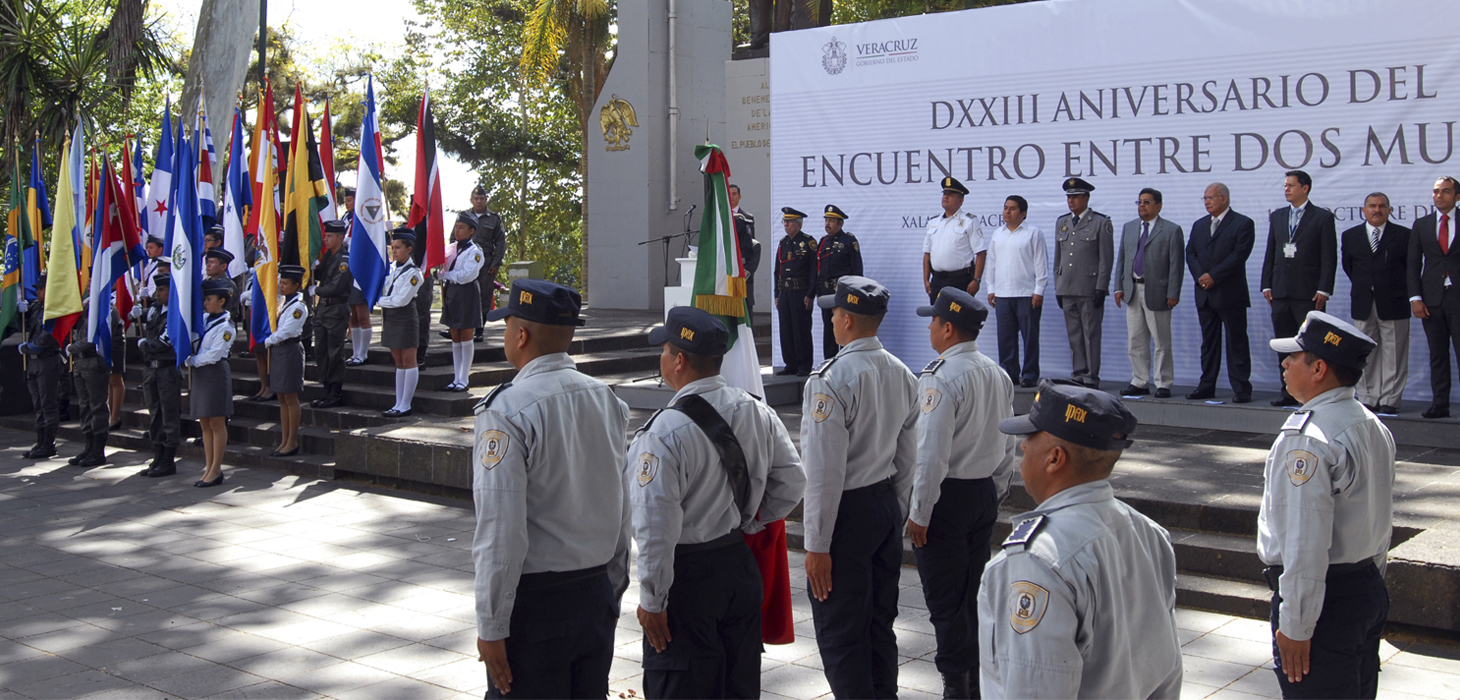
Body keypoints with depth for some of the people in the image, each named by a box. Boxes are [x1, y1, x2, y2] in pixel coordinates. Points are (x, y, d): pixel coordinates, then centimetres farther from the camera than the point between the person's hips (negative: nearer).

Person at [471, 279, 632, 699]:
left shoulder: (507, 410, -16)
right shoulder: (607, 401, 4)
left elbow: (501, 530, -19)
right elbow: (624, 512, 10)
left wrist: (490, 627, -13)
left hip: (535, 600, -6)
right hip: (597, 595, 6)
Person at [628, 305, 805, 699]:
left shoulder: (665, 432, -21)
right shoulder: (758, 413, 0)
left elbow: (658, 526, -21)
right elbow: (792, 484, 5)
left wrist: (651, 601, -13)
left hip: (686, 576, -7)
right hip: (741, 566, 7)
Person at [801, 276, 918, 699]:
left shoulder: (832, 380, -19)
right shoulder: (902, 374, 5)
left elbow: (825, 470, -20)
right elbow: (908, 460, 12)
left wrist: (817, 544, -15)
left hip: (847, 510, -8)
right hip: (887, 505, 8)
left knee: (840, 632, 2)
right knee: (880, 622, 18)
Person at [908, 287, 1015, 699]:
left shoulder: (940, 379, -18)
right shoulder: (998, 375, 7)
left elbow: (932, 454, -20)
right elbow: (1008, 447, 13)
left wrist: (919, 513, -14)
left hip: (947, 496, -8)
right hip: (984, 495, 8)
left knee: (944, 601, 1)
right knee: (975, 593, 16)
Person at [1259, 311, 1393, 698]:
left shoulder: (1307, 438, -21)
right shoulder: (1374, 428, 8)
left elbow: (1306, 542, -23)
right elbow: (1381, 523, 14)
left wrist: (1294, 624, -19)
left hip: (1324, 596, -9)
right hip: (1370, 590, 9)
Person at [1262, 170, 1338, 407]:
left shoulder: (1323, 217, -1)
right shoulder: (1277, 216, 14)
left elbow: (1329, 257, -5)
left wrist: (1323, 290, -11)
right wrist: (1266, 285, 7)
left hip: (1308, 293, -5)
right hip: (1280, 292, 5)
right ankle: (1289, 392, 13)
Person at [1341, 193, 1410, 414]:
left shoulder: (1403, 235, 2)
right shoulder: (1350, 236, 9)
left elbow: (1411, 268, 5)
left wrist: (1400, 293, 7)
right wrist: (1364, 288, 12)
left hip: (1393, 305, -2)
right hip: (1363, 305, 2)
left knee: (1393, 354, -2)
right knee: (1366, 355, 5)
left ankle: (1390, 400, 2)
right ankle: (1368, 398, 11)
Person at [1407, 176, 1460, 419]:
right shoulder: (1421, 225, 11)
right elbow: (1412, 264, 8)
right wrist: (1415, 298, -1)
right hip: (1432, 298, 3)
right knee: (1437, 355, 6)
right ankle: (1439, 404, 9)